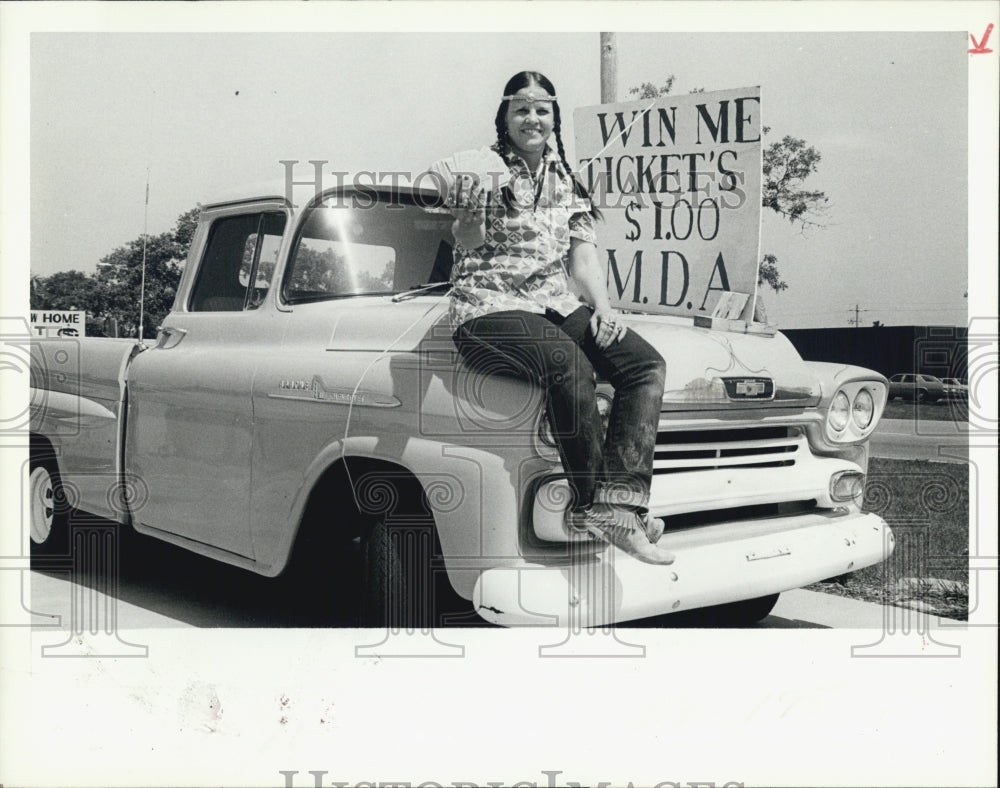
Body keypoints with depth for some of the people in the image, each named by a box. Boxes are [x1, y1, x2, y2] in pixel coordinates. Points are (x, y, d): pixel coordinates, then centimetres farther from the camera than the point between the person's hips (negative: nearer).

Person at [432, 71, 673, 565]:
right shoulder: (485, 167, 3)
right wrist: (469, 213, -30)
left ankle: (619, 505, -30)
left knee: (646, 364, -19)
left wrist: (602, 306, -6)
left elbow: (583, 257, 12)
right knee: (569, 366, -36)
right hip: (489, 309, -6)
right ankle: (590, 503, -24)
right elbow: (468, 245, -8)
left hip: (555, 304, 6)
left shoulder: (565, 182, 18)